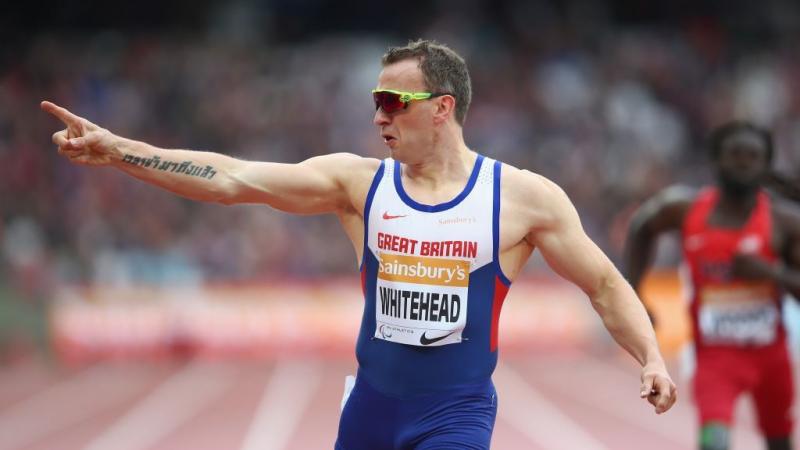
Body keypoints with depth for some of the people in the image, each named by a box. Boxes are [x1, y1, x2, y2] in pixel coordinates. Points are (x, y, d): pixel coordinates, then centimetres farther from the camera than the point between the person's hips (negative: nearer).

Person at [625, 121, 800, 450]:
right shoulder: (685, 209, -7)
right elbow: (641, 228, 15)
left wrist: (770, 272, -28)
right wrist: (632, 297, 9)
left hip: (770, 352, 2)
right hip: (715, 355, -2)